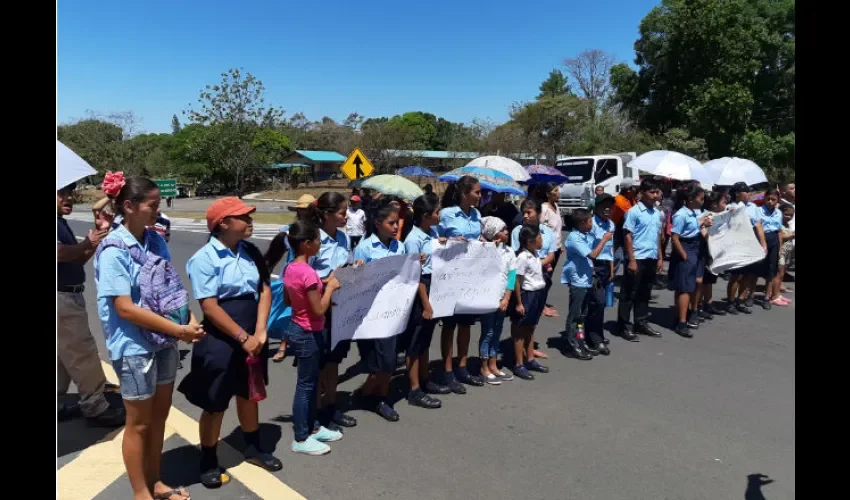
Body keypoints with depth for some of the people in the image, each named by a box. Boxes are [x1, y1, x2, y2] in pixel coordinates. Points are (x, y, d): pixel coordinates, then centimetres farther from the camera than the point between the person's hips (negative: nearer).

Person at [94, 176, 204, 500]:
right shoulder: (113, 251, -17)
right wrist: (178, 329, -21)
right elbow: (125, 308, -21)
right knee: (139, 423, 9)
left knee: (159, 416, 18)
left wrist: (189, 320, -8)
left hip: (164, 342, 6)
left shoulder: (157, 242, 2)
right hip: (134, 346, -6)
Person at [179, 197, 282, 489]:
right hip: (221, 342, -6)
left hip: (253, 337, 6)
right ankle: (209, 462, 29)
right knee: (215, 404, 8)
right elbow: (210, 307, -18)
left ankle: (254, 449, 41)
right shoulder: (204, 258, -15)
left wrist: (259, 333, -10)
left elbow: (265, 290, 1)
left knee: (249, 394, 21)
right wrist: (242, 337, -17)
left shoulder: (251, 252, 2)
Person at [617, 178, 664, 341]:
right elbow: (627, 236, -12)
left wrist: (660, 257, 15)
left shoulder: (657, 213, 10)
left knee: (644, 293, 15)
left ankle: (641, 323, 25)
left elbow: (658, 236, 18)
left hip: (651, 259, 7)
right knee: (629, 294, 1)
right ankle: (624, 326, 8)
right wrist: (632, 260, -16)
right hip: (637, 258, -7)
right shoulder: (634, 212, -10)